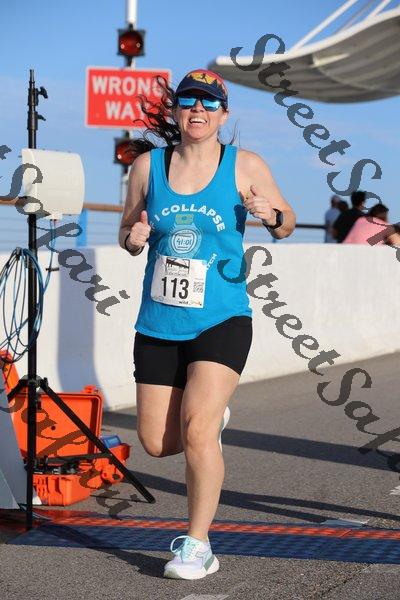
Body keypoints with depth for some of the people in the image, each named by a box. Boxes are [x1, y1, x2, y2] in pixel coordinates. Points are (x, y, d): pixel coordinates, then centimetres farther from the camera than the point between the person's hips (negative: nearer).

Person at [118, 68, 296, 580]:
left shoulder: (246, 166, -3)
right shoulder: (147, 165, 2)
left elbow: (286, 224, 7)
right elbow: (127, 230, 13)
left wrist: (272, 215, -16)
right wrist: (132, 238, -10)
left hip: (222, 321, -3)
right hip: (158, 325, 4)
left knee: (197, 428, -18)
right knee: (157, 442, 7)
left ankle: (197, 546, -5)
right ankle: (212, 418, 41)